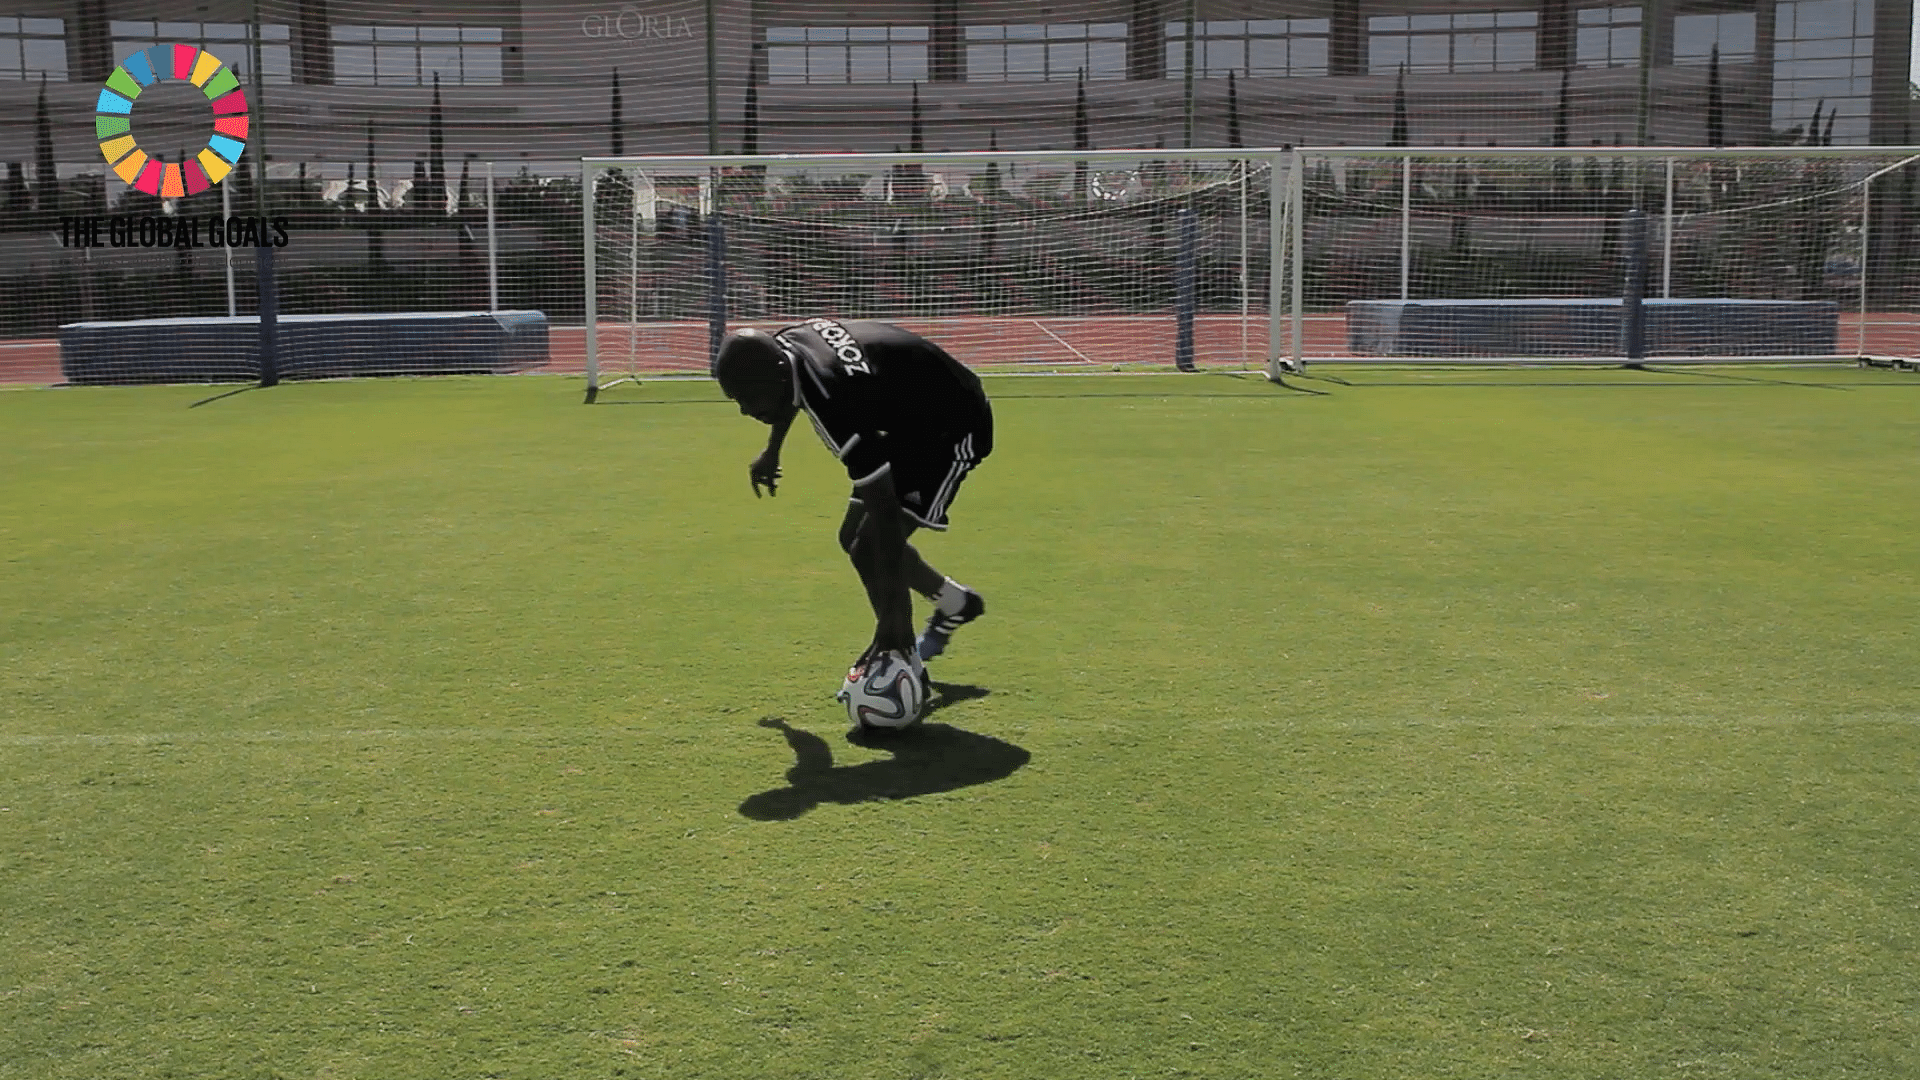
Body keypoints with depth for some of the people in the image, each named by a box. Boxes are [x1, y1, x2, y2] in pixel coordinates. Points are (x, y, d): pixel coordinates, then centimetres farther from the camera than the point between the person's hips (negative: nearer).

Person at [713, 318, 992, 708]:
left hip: (953, 428, -10)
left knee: (871, 549, -19)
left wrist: (892, 615, -35)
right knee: (854, 537, 15)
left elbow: (885, 511, -38)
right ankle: (956, 603, 35)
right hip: (910, 416, 10)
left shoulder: (835, 405, -40)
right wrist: (772, 450, 26)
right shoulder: (782, 346, -15)